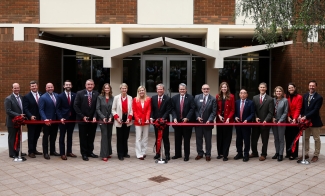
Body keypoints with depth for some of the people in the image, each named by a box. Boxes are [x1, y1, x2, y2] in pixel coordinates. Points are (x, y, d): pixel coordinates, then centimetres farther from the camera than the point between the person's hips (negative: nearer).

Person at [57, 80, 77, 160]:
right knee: (62, 137, 4)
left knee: (70, 136, 12)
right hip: (63, 119, -3)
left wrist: (75, 117, -3)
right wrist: (61, 118, -15)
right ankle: (62, 153, 10)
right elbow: (58, 109, -3)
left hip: (72, 118, 3)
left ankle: (69, 152, 22)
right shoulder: (60, 96, -2)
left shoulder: (74, 95, 4)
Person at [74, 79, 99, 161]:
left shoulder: (96, 94, 0)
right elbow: (76, 106, -7)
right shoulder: (80, 93, -4)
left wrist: (95, 116, -13)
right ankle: (84, 154, 17)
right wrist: (83, 116, -12)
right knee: (83, 137, 7)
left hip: (93, 120, 2)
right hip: (82, 119, -2)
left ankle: (90, 152, 24)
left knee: (91, 137, 11)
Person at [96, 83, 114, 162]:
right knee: (104, 136, -8)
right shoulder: (100, 97, 1)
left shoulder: (112, 98, 4)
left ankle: (108, 153, 17)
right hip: (102, 120, -3)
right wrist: (103, 117, -12)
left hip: (110, 120, 3)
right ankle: (104, 155, -6)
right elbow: (97, 109, -3)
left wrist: (110, 117, -12)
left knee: (109, 136, 8)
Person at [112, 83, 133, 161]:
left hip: (127, 120, 2)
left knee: (125, 137, 9)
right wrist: (117, 118, -11)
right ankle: (120, 154, 9)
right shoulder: (116, 97, 0)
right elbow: (113, 109, 1)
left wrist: (129, 118, -9)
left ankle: (125, 153, 22)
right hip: (119, 121, -2)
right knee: (120, 138, 2)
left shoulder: (130, 98, 4)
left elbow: (131, 109, 3)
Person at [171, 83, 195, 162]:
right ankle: (178, 154, 23)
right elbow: (173, 109, 2)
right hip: (177, 121, 3)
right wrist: (174, 118, -11)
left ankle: (186, 155, 14)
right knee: (177, 139, 11)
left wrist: (187, 118, -16)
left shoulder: (190, 98, -3)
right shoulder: (174, 98, 4)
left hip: (187, 121, -3)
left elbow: (192, 108, -7)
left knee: (187, 139, 5)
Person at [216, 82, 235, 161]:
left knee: (227, 137, 0)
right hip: (219, 120, 3)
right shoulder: (218, 97, 6)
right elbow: (216, 108, 8)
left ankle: (225, 155, 5)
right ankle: (220, 153, 19)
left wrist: (228, 118, -13)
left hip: (228, 120, -3)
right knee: (219, 137, 8)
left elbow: (233, 109, -3)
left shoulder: (231, 97, -2)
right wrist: (219, 115, -8)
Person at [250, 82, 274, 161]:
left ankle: (263, 154, 19)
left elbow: (270, 112, -7)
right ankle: (254, 153, 27)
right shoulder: (255, 98, 7)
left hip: (265, 122, -3)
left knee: (264, 140, 6)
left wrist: (266, 120, -19)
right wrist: (256, 117, -8)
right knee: (253, 139, 9)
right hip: (256, 122, 3)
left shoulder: (270, 99, -3)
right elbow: (253, 110, 7)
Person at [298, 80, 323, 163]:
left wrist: (306, 116, -22)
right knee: (305, 138, 11)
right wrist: (301, 115, -7)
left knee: (316, 139, 7)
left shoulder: (319, 97, -10)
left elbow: (315, 110, -17)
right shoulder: (305, 96, 8)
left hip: (315, 121, -5)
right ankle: (306, 154, 22)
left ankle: (316, 155, 17)